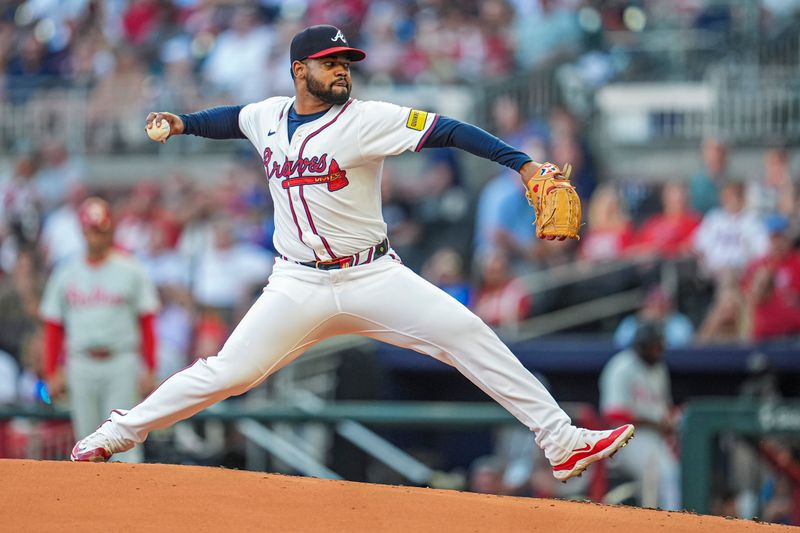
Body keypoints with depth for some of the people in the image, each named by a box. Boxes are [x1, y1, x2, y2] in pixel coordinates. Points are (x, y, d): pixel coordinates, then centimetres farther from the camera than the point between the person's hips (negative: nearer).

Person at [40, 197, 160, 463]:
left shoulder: (129, 270, 3)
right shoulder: (66, 274, 9)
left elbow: (146, 321, 2)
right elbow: (53, 326, 11)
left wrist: (149, 369, -4)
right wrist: (51, 373, 5)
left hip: (121, 363, -3)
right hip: (81, 367, 3)